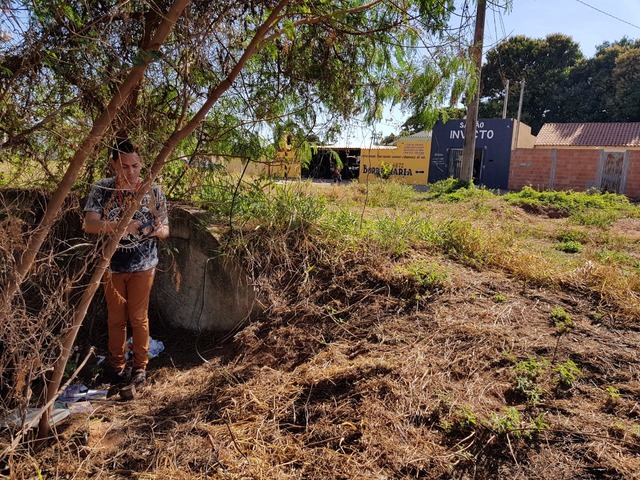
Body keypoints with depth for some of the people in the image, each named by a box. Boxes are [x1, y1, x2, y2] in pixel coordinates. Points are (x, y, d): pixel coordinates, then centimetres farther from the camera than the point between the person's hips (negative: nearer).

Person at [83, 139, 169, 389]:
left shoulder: (153, 191, -7)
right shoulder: (102, 189, -6)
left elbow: (165, 230, -2)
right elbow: (89, 224, -16)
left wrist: (158, 230, -27)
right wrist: (118, 225, -36)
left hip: (143, 265, -1)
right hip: (112, 265, 1)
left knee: (139, 317, 8)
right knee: (116, 318, 13)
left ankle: (140, 365, 24)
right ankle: (117, 365, 30)